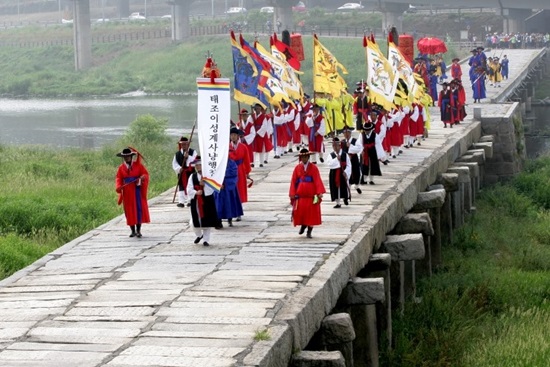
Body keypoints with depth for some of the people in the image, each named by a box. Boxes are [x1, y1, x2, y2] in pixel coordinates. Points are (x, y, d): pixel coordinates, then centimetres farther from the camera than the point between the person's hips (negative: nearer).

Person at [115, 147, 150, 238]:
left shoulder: (138, 165, 1)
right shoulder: (121, 167, 6)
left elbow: (146, 174, -1)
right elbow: (118, 178, 3)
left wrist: (143, 177, -24)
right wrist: (118, 187, -15)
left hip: (137, 191, -2)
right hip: (127, 193, 2)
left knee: (139, 209, -4)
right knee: (129, 211, 4)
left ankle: (138, 230, 2)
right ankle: (133, 230, 11)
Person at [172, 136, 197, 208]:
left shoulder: (192, 152, 3)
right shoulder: (177, 154, 10)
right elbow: (174, 164, 5)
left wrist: (188, 157, -23)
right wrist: (179, 168, -13)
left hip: (190, 172, -2)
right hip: (181, 173, 2)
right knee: (181, 187, -1)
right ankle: (181, 201, 0)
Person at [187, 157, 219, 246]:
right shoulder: (192, 177, 5)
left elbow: (212, 189, -10)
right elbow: (189, 190, -3)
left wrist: (204, 185, -22)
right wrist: (196, 192, -20)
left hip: (207, 201, -2)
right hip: (195, 201, 2)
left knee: (207, 221, 1)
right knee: (195, 221, 4)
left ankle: (206, 239, 12)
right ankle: (199, 235, 32)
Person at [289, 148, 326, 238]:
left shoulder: (314, 168, -2)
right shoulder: (297, 168, 4)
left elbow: (318, 181, -9)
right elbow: (293, 181, 3)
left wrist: (319, 193, -19)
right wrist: (292, 194, -4)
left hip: (311, 195, -1)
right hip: (300, 195, 1)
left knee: (311, 213, 2)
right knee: (299, 212, 0)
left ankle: (309, 231, 15)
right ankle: (303, 225, 29)